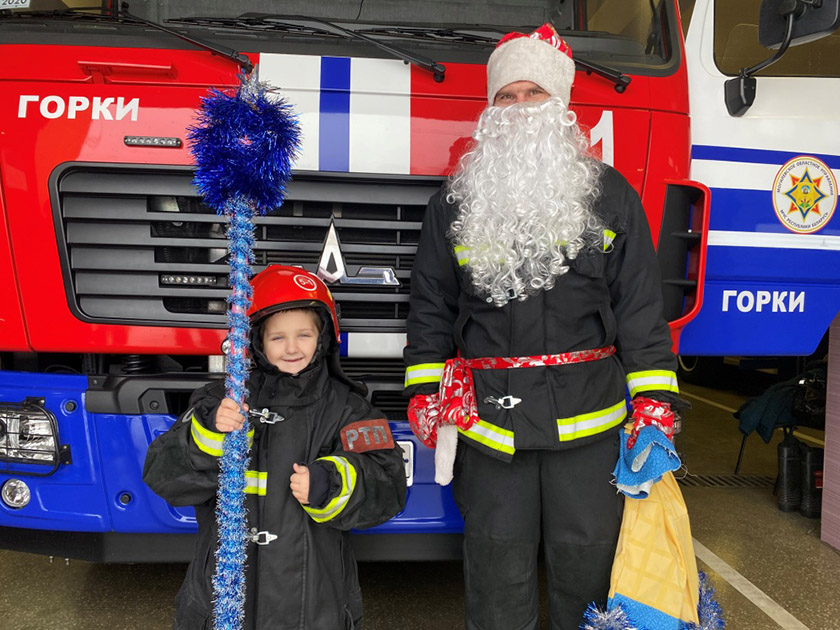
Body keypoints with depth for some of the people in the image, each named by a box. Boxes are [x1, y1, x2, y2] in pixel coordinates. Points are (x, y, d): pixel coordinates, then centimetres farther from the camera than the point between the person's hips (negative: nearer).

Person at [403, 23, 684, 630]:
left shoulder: (610, 194, 5)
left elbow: (641, 305, 3)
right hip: (488, 416, 1)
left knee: (587, 552, 11)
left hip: (588, 418, 0)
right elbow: (431, 305, 9)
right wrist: (425, 391, 1)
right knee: (498, 555, 12)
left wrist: (654, 397, -4)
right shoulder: (457, 202, 6)